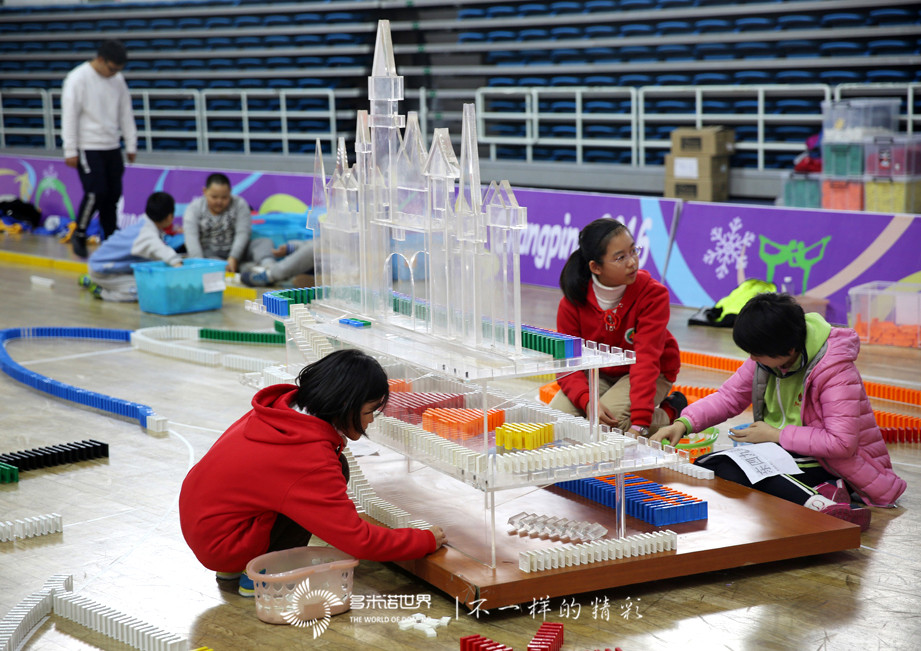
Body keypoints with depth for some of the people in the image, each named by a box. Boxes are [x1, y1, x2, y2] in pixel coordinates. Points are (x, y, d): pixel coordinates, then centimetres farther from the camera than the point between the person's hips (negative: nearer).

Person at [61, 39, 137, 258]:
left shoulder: (117, 80, 8)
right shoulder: (78, 79, -10)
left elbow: (126, 113, 15)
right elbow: (69, 116, -11)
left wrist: (131, 145, 12)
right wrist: (70, 150, -13)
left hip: (112, 147, 6)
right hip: (88, 147, -6)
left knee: (113, 194, 5)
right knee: (96, 193, -13)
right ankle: (79, 235, 6)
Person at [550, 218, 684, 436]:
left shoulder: (653, 294, -24)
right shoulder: (573, 301, -17)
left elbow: (646, 359, -32)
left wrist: (639, 423, -41)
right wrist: (588, 401, -38)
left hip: (653, 374, -3)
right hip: (599, 374, 3)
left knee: (612, 420, -30)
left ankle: (670, 413, -1)